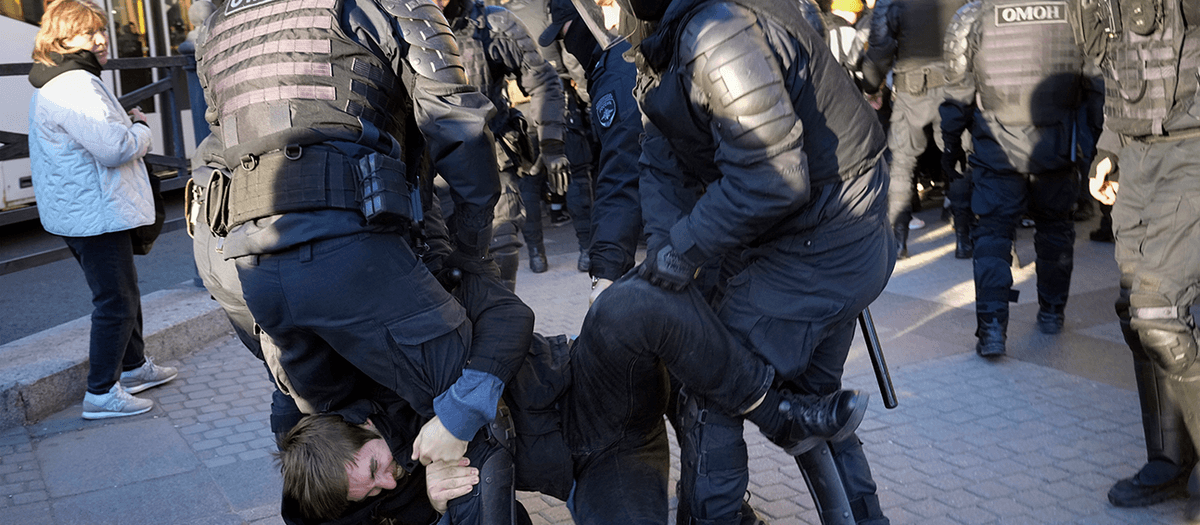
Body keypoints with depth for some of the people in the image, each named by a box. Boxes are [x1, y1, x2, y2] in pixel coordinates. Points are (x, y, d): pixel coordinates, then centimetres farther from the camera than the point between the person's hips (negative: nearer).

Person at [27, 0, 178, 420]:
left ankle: (134, 366, 37)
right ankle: (101, 393, 3)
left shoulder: (62, 83, 16)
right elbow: (114, 148, -27)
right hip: (95, 215, -11)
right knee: (115, 302, -5)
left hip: (80, 211, 11)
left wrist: (128, 126, 7)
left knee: (124, 290, 23)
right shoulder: (74, 86, -20)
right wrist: (140, 129, -7)